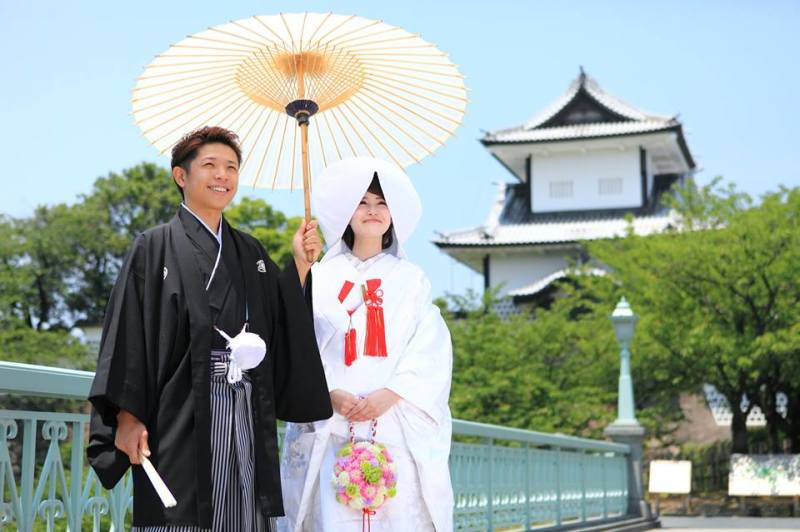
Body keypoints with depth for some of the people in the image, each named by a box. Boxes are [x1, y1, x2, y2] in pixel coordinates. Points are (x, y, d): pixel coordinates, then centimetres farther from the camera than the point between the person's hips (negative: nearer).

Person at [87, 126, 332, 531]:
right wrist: (127, 416, -12)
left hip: (246, 418, 4)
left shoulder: (251, 253, 17)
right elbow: (128, 335, -4)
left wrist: (300, 264, 2)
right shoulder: (155, 248, 2)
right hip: (182, 417, -4)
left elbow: (283, 327, 12)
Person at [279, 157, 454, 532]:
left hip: (397, 428, 0)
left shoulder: (410, 279, 12)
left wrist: (388, 396, -12)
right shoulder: (320, 278, 12)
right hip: (332, 429, 0)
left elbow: (431, 353, 3)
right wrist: (331, 393, -11)